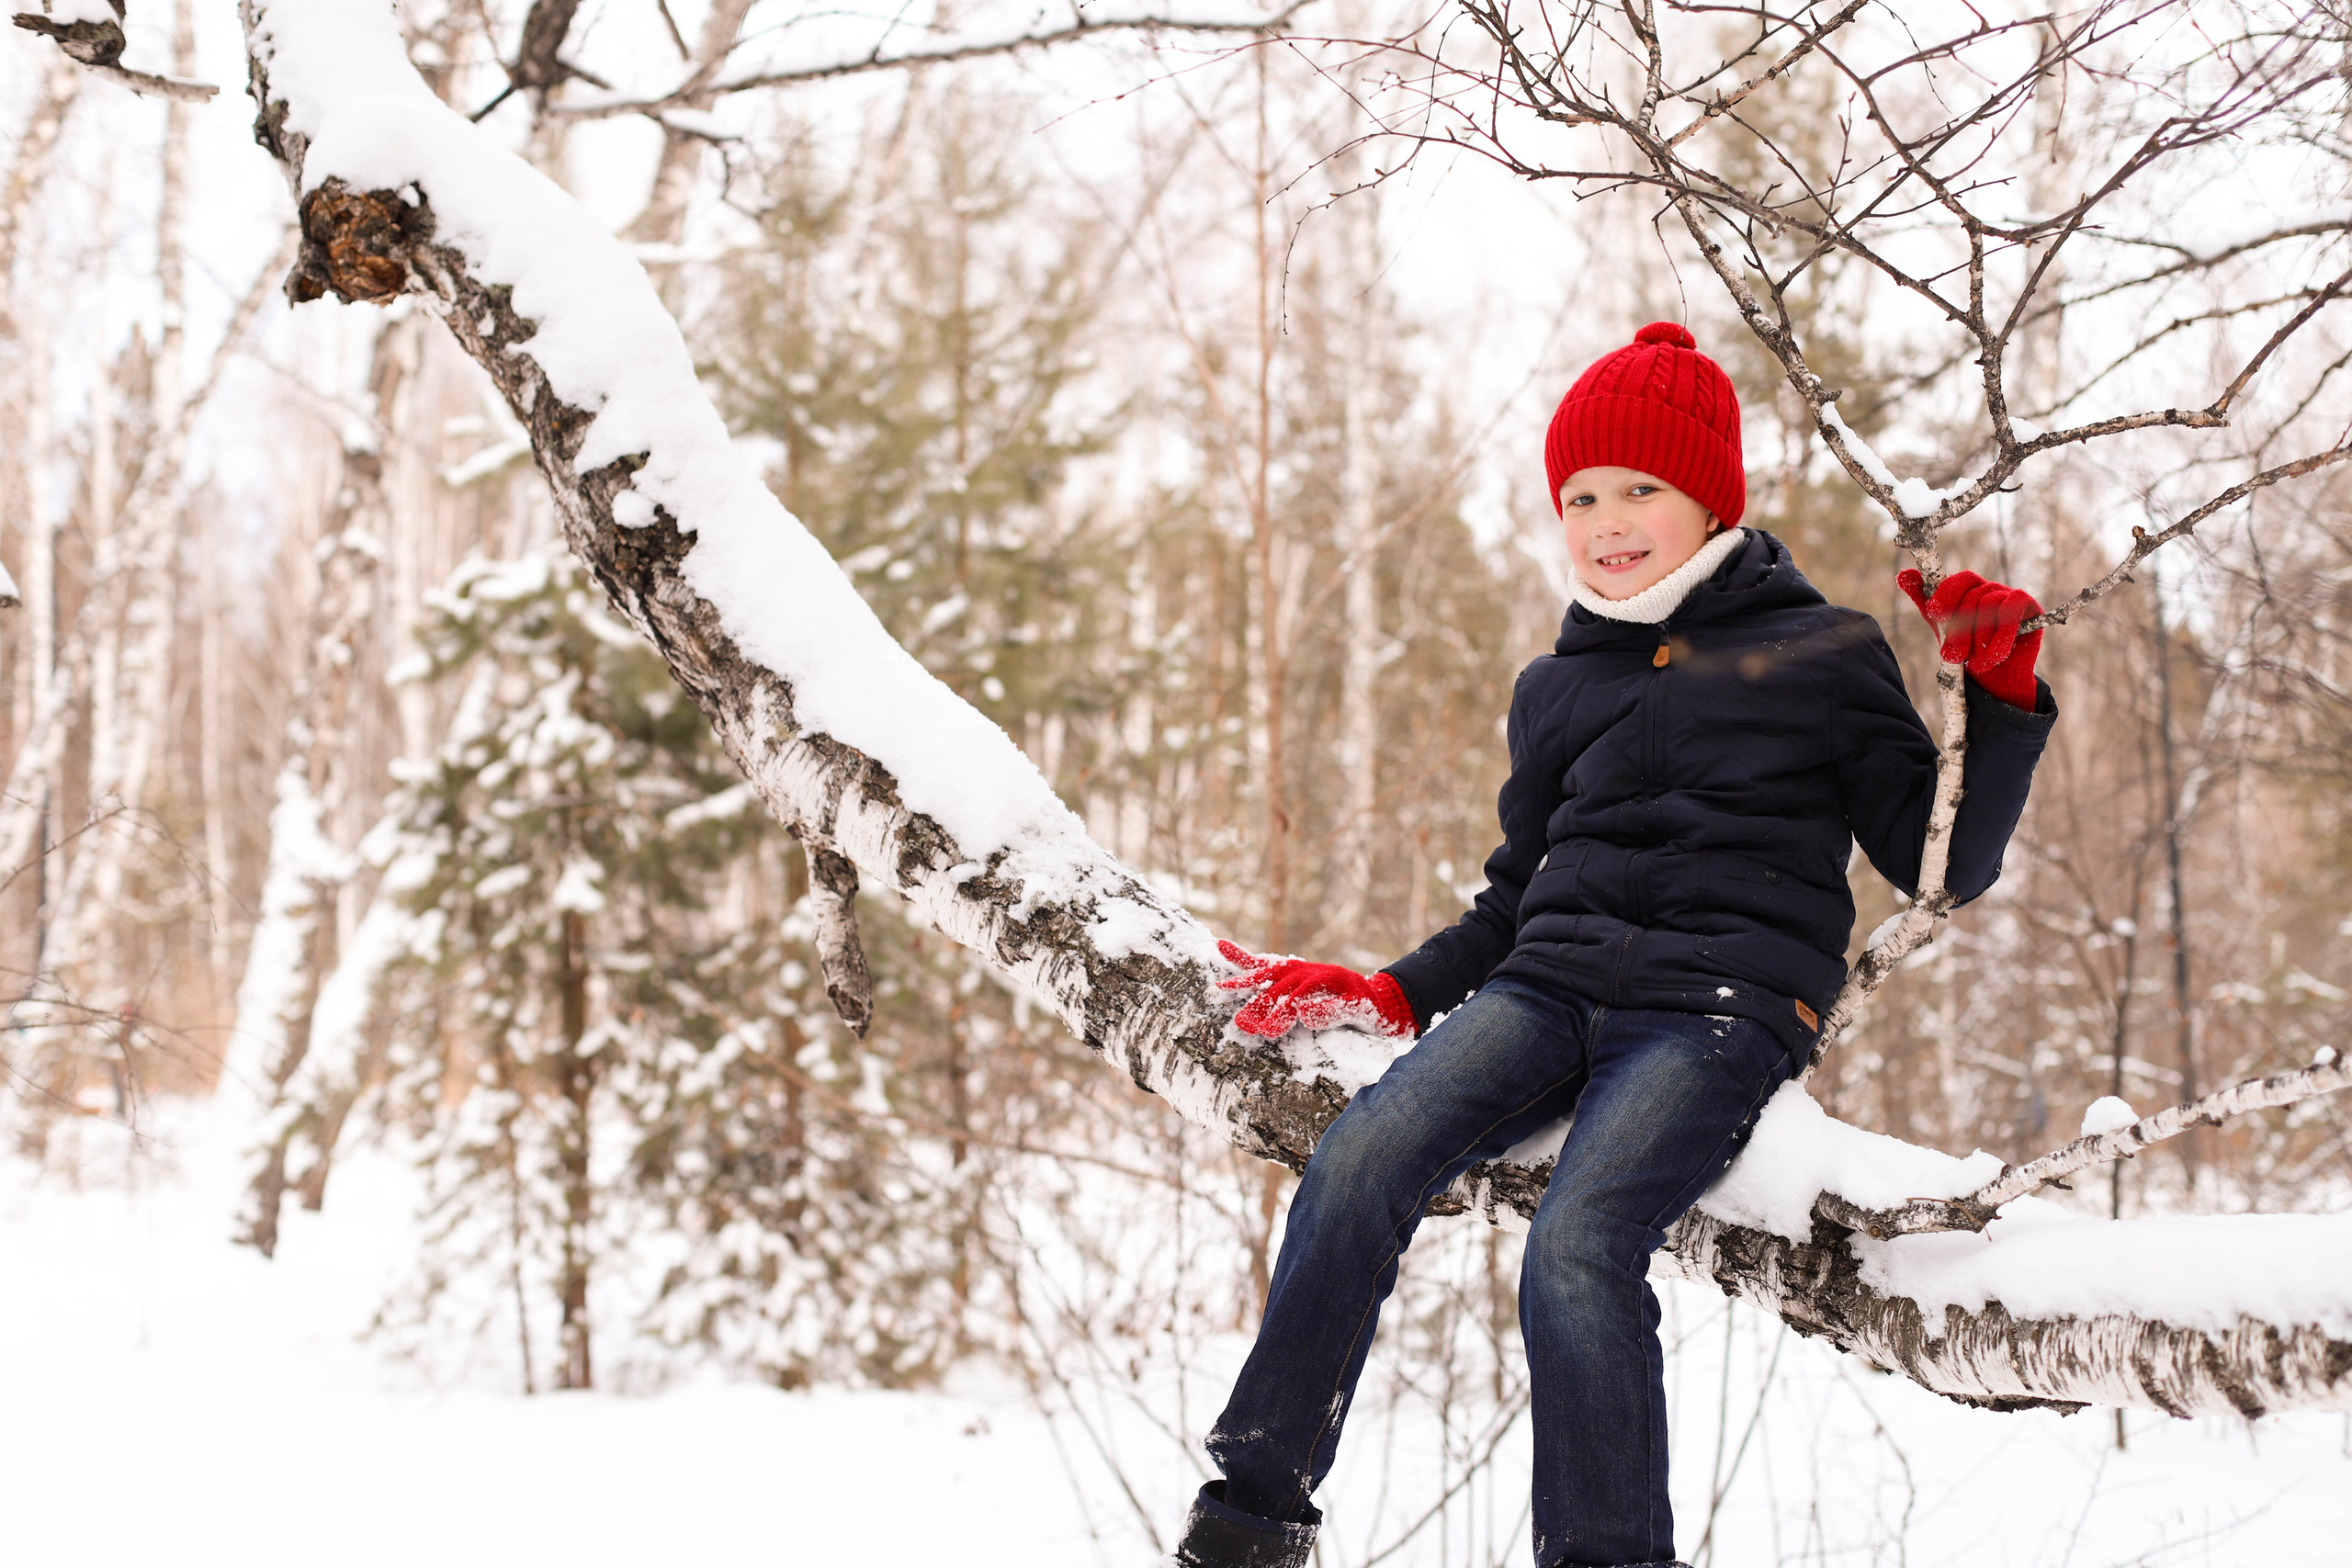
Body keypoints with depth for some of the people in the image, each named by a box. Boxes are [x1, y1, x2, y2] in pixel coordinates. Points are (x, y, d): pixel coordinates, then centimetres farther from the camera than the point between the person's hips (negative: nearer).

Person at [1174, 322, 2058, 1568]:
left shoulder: (1825, 655, 10)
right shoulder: (1557, 689, 22)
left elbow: (1942, 862, 8)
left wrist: (2002, 697, -5)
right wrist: (1394, 995, 15)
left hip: (1721, 1001, -4)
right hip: (1552, 985, 4)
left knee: (1576, 1250, -31)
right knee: (1358, 1162, -23)